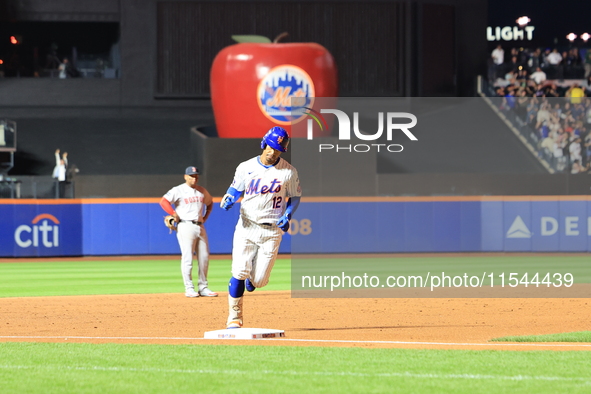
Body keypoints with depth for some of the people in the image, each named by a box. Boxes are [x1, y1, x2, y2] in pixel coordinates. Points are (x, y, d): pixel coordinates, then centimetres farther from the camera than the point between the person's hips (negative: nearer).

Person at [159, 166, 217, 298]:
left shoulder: (202, 191, 15)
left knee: (204, 258, 6)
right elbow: (163, 201, -14)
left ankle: (203, 287, 13)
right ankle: (189, 288, -4)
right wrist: (175, 215, -17)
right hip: (186, 226, -6)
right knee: (187, 258, -7)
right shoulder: (178, 190, -4)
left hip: (200, 226, 6)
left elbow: (210, 203, 32)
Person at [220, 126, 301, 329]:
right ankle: (234, 316, 3)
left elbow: (295, 197, 9)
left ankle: (252, 276, 36)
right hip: (246, 227, 0)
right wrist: (228, 200, -11)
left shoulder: (289, 172, -2)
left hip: (272, 230, 0)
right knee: (239, 272, -12)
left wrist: (287, 216, -9)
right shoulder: (246, 167, 1)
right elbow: (235, 189, 12)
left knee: (259, 280, -3)